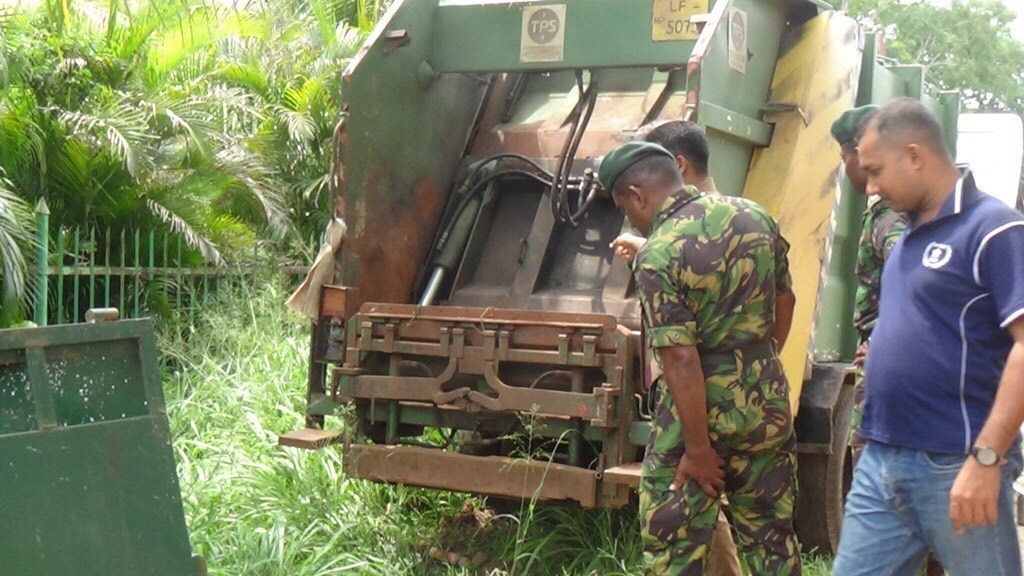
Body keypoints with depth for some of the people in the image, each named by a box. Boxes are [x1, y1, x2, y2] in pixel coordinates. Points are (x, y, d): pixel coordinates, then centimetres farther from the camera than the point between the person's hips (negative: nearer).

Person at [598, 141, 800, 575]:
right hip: (767, 407, 6)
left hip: (701, 409, -6)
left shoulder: (657, 256, -19)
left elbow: (681, 362, -22)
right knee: (773, 540, 17)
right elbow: (785, 302, 13)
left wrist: (698, 449, -16)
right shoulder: (753, 217, 2)